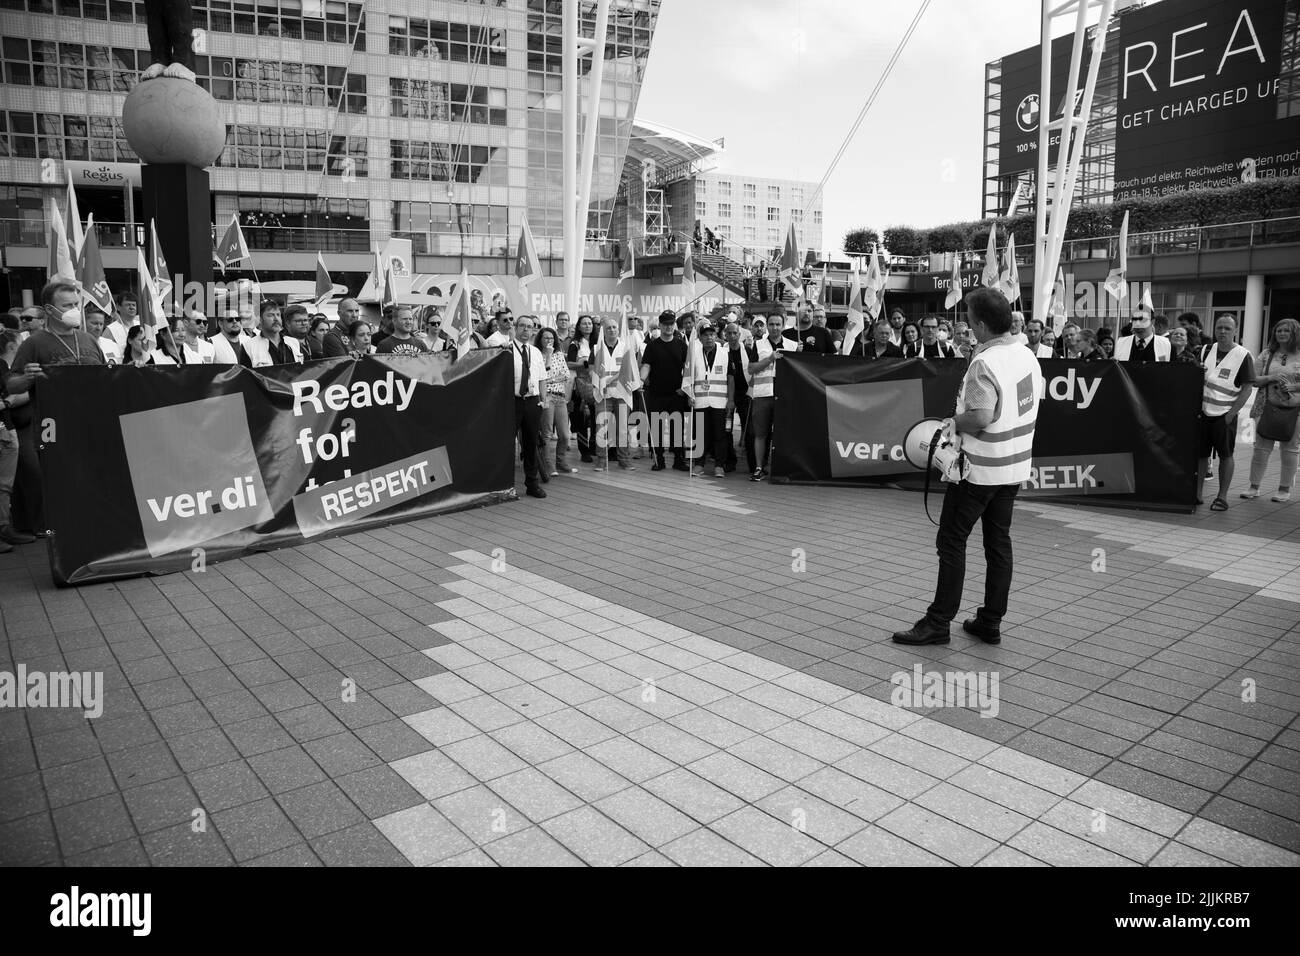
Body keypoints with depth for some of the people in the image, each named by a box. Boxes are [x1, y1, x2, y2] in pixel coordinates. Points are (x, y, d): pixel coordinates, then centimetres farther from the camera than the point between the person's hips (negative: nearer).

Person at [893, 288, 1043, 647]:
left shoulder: (984, 363, -20)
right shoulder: (1027, 355, 6)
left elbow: (981, 417, -30)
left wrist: (952, 424, -11)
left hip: (979, 467, -8)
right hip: (1016, 465, 8)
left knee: (951, 540, 1)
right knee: (999, 541, 13)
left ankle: (938, 622, 7)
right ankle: (990, 623, 20)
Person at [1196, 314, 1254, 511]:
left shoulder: (1242, 355, -6)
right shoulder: (1206, 350, 7)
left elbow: (1247, 389, -7)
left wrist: (1231, 413, -13)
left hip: (1224, 414, -4)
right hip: (1203, 411, 4)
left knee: (1225, 455, 3)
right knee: (1200, 454, 6)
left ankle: (1222, 497, 10)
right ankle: (1197, 493, 14)